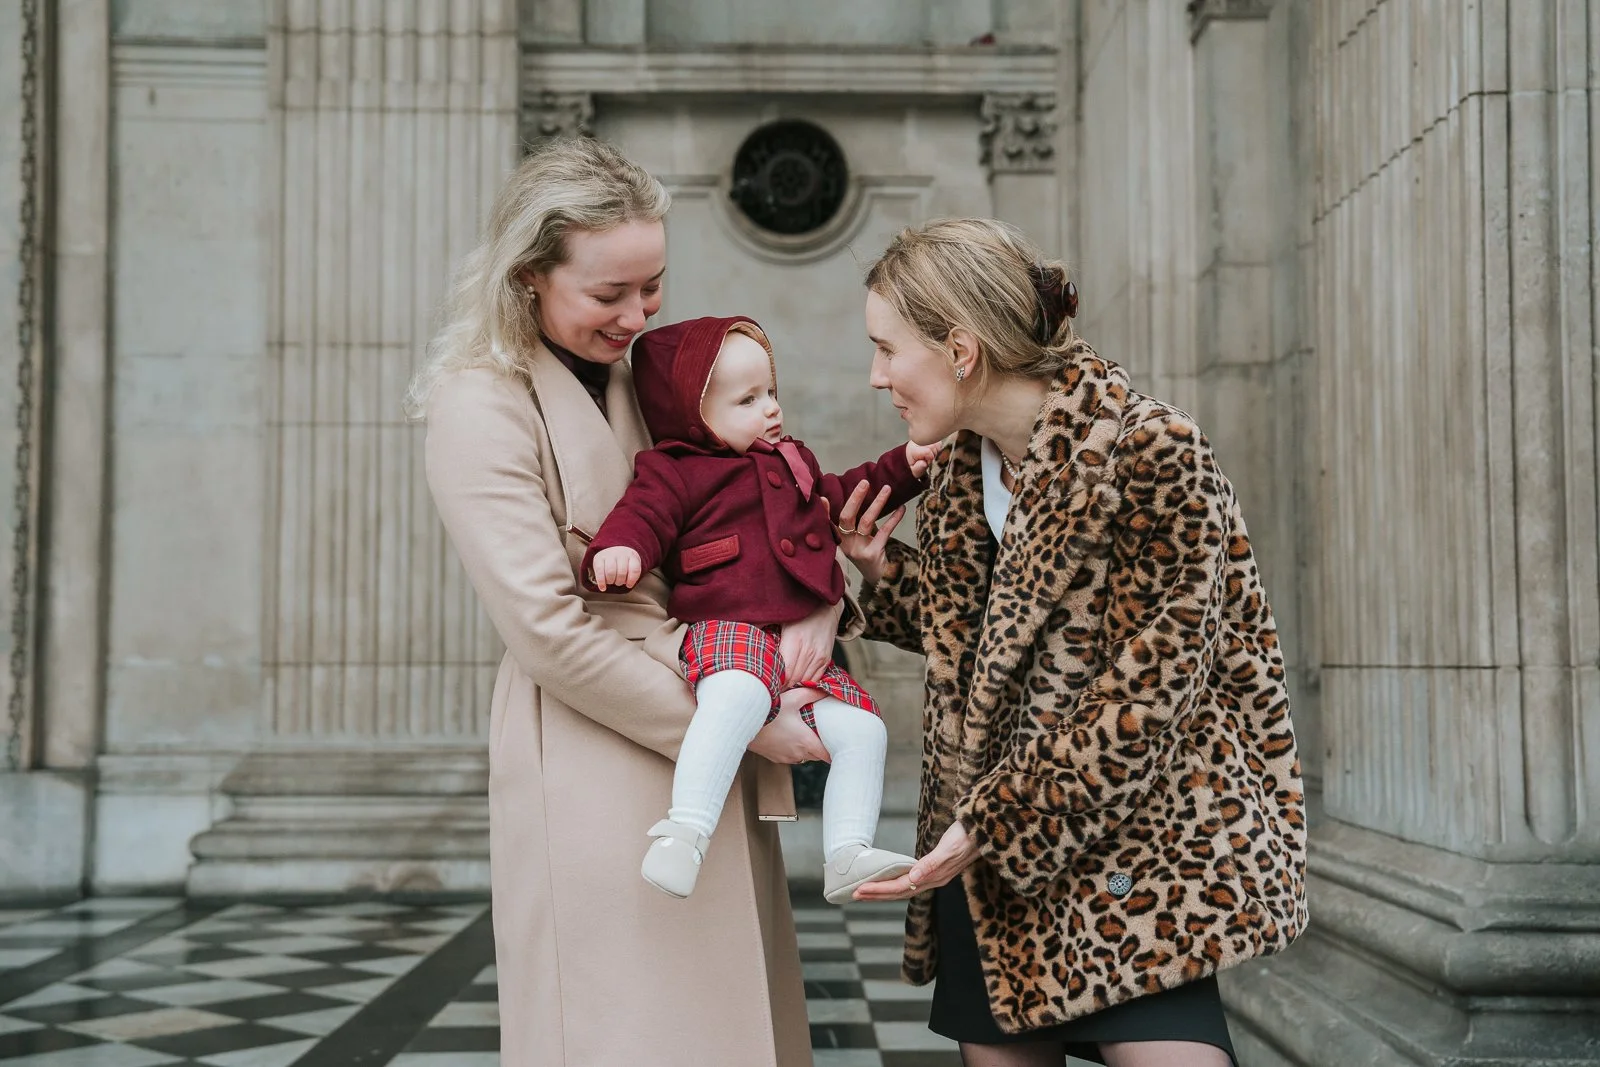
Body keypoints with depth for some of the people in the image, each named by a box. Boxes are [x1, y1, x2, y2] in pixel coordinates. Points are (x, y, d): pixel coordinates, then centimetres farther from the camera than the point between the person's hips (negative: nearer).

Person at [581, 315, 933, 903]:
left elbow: (840, 497, 43)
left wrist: (902, 467, 33)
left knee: (861, 728, -4)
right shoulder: (676, 472, 4)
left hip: (805, 640, 8)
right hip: (728, 629, -8)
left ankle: (846, 857, 1)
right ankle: (686, 830, -43)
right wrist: (618, 549, -33)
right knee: (738, 696, -39)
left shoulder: (793, 462, 28)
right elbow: (644, 513, -10)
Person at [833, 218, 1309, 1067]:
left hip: (1130, 830, -7)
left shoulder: (1152, 453, -16)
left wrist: (988, 825, -17)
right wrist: (883, 575, 1)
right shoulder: (960, 466, 7)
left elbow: (1145, 691, -18)